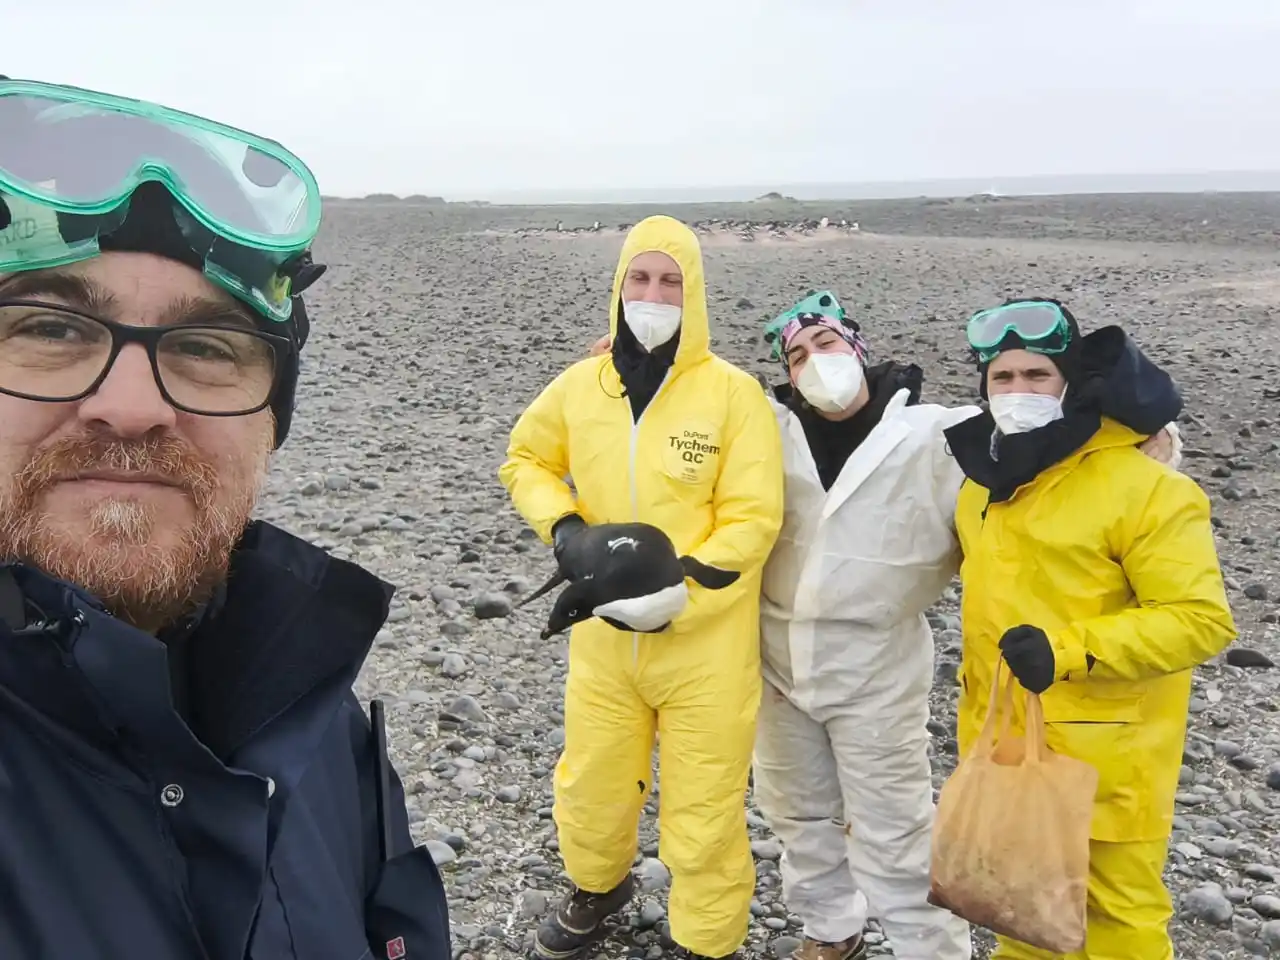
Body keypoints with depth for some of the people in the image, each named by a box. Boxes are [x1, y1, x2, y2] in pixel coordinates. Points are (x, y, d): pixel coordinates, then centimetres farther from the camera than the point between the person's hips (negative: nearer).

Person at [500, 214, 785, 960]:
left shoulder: (734, 392, -13)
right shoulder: (580, 386, -1)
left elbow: (752, 521, -15)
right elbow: (525, 460, 14)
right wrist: (562, 525, -5)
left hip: (706, 642, -4)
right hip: (603, 635, 4)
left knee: (703, 814, 8)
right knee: (590, 786, 22)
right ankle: (598, 888, 54)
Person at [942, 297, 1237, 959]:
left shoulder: (1144, 488, -18)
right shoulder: (984, 480, 6)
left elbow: (1201, 619, -20)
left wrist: (1069, 650, -28)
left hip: (1101, 757, -6)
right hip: (1003, 746, 7)